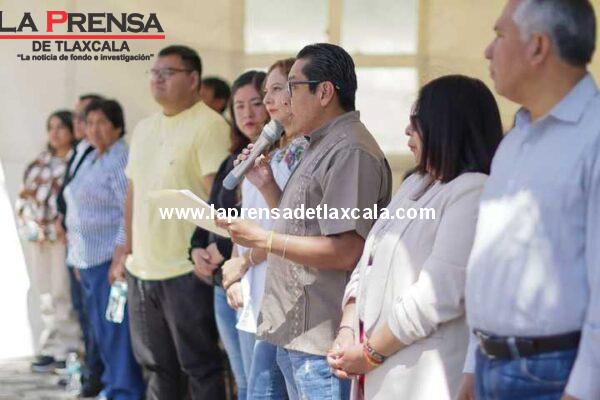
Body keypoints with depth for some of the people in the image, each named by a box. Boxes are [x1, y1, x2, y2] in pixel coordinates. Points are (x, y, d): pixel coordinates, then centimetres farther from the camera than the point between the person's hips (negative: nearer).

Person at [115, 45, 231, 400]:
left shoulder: (209, 125, -10)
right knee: (157, 366, 16)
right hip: (141, 269, 8)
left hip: (187, 272, -8)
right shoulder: (144, 128, 15)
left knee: (199, 367, 1)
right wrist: (128, 247, 19)